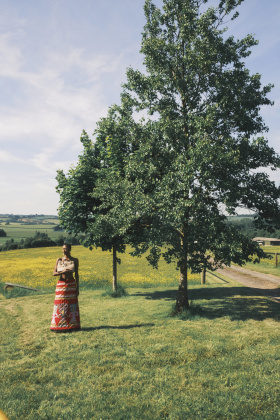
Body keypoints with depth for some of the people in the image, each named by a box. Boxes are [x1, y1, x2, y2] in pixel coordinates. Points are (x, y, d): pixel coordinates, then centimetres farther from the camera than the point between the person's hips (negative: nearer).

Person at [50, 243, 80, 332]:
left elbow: (76, 275, 3)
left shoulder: (75, 260, 2)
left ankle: (72, 325, 11)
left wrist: (77, 288, 0)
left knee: (72, 305, 1)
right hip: (61, 284, 1)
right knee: (60, 305, 1)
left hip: (71, 284, -1)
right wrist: (62, 272, -18)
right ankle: (59, 326, 10)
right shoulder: (59, 260, 5)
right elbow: (54, 273, 2)